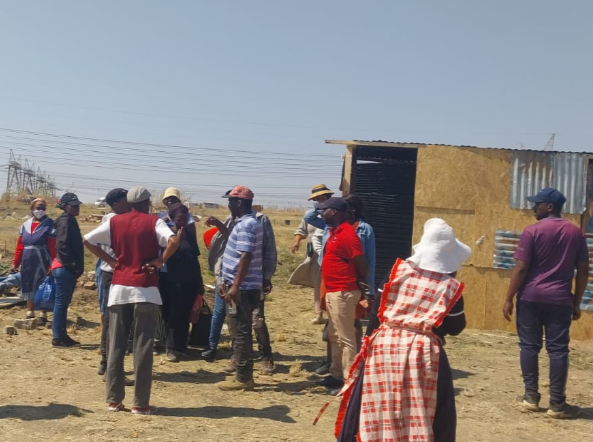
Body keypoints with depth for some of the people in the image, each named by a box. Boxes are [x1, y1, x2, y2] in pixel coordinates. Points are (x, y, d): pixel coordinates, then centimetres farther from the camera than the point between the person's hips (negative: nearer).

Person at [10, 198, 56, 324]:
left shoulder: (49, 225, -8)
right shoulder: (25, 225, 9)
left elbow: (53, 247, -13)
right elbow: (20, 246, 11)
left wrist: (53, 264, -18)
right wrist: (15, 263, 8)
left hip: (42, 262, -5)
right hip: (27, 262, 5)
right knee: (28, 286, 12)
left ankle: (43, 315, 10)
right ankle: (30, 314, 23)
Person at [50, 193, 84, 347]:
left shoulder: (70, 221, 17)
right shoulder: (65, 221, -13)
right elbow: (62, 246, -21)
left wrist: (77, 267, 15)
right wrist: (73, 266, -19)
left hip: (68, 268, 10)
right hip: (65, 268, -10)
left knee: (63, 302, 12)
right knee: (61, 302, -5)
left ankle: (61, 335, 18)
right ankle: (58, 337, -1)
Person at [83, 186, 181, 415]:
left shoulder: (115, 221, 8)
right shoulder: (153, 222, -3)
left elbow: (88, 240, 8)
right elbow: (174, 241, -20)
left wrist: (110, 260, 9)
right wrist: (159, 261, -7)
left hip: (119, 287, 4)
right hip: (145, 289, -3)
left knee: (116, 345, 10)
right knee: (142, 347, 0)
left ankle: (114, 399, 13)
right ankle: (141, 403, 3)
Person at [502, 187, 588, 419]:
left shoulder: (532, 231, -7)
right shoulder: (576, 232, 6)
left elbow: (521, 269, -9)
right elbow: (583, 271, 7)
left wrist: (509, 299, -3)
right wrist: (577, 302, 14)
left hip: (530, 297, -2)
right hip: (560, 299, 2)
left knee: (529, 346, 8)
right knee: (558, 349, 4)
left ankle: (531, 397, 12)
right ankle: (557, 403, 5)